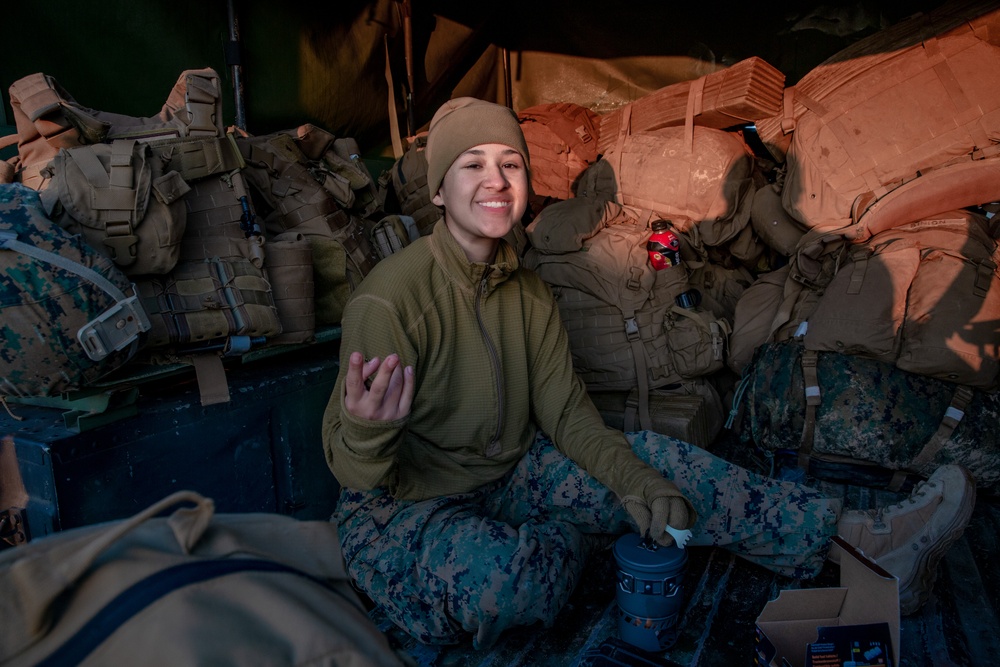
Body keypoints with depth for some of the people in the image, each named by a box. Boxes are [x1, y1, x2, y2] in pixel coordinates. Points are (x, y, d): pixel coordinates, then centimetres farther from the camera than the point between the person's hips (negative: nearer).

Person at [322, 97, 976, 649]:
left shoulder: (529, 293, 1)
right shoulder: (391, 297, -23)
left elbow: (566, 412, -2)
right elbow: (354, 472, -20)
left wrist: (635, 480, -20)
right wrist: (365, 431, -45)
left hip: (508, 474, 6)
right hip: (405, 509, -5)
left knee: (648, 458, -11)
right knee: (503, 583, -37)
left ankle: (862, 540, -2)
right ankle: (573, 537, 1)